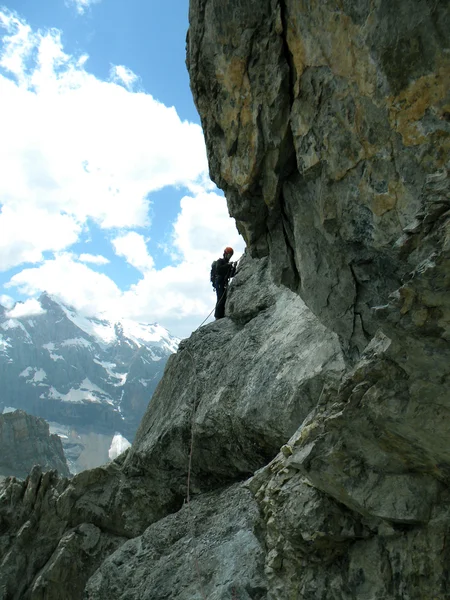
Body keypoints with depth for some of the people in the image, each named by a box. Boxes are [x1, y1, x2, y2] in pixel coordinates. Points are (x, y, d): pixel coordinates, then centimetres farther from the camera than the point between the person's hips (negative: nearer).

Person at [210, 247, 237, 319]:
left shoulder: (227, 263, 26)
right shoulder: (220, 261, 5)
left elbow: (232, 275, 19)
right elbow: (218, 269, -15)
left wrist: (234, 267, 4)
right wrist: (227, 265, -15)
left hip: (224, 284, 8)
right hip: (219, 282, -8)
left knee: (225, 299, -3)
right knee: (221, 299, -19)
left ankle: (222, 316, -5)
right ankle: (218, 316, -25)